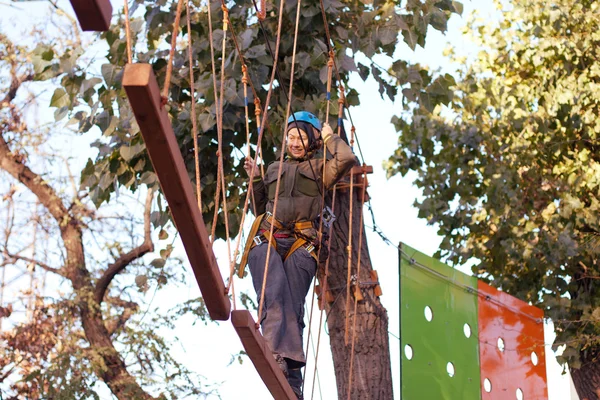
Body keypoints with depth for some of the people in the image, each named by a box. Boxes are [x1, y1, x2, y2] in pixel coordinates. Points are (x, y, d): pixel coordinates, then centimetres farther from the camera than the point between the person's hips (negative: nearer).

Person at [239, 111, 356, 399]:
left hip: (301, 244, -2)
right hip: (266, 238, 2)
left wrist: (328, 137, 16)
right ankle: (278, 352, -46)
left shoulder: (320, 168, 22)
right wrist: (255, 179, 18)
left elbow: (347, 159, 1)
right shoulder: (274, 169, 32)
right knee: (274, 295, -26)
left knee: (293, 308, -14)